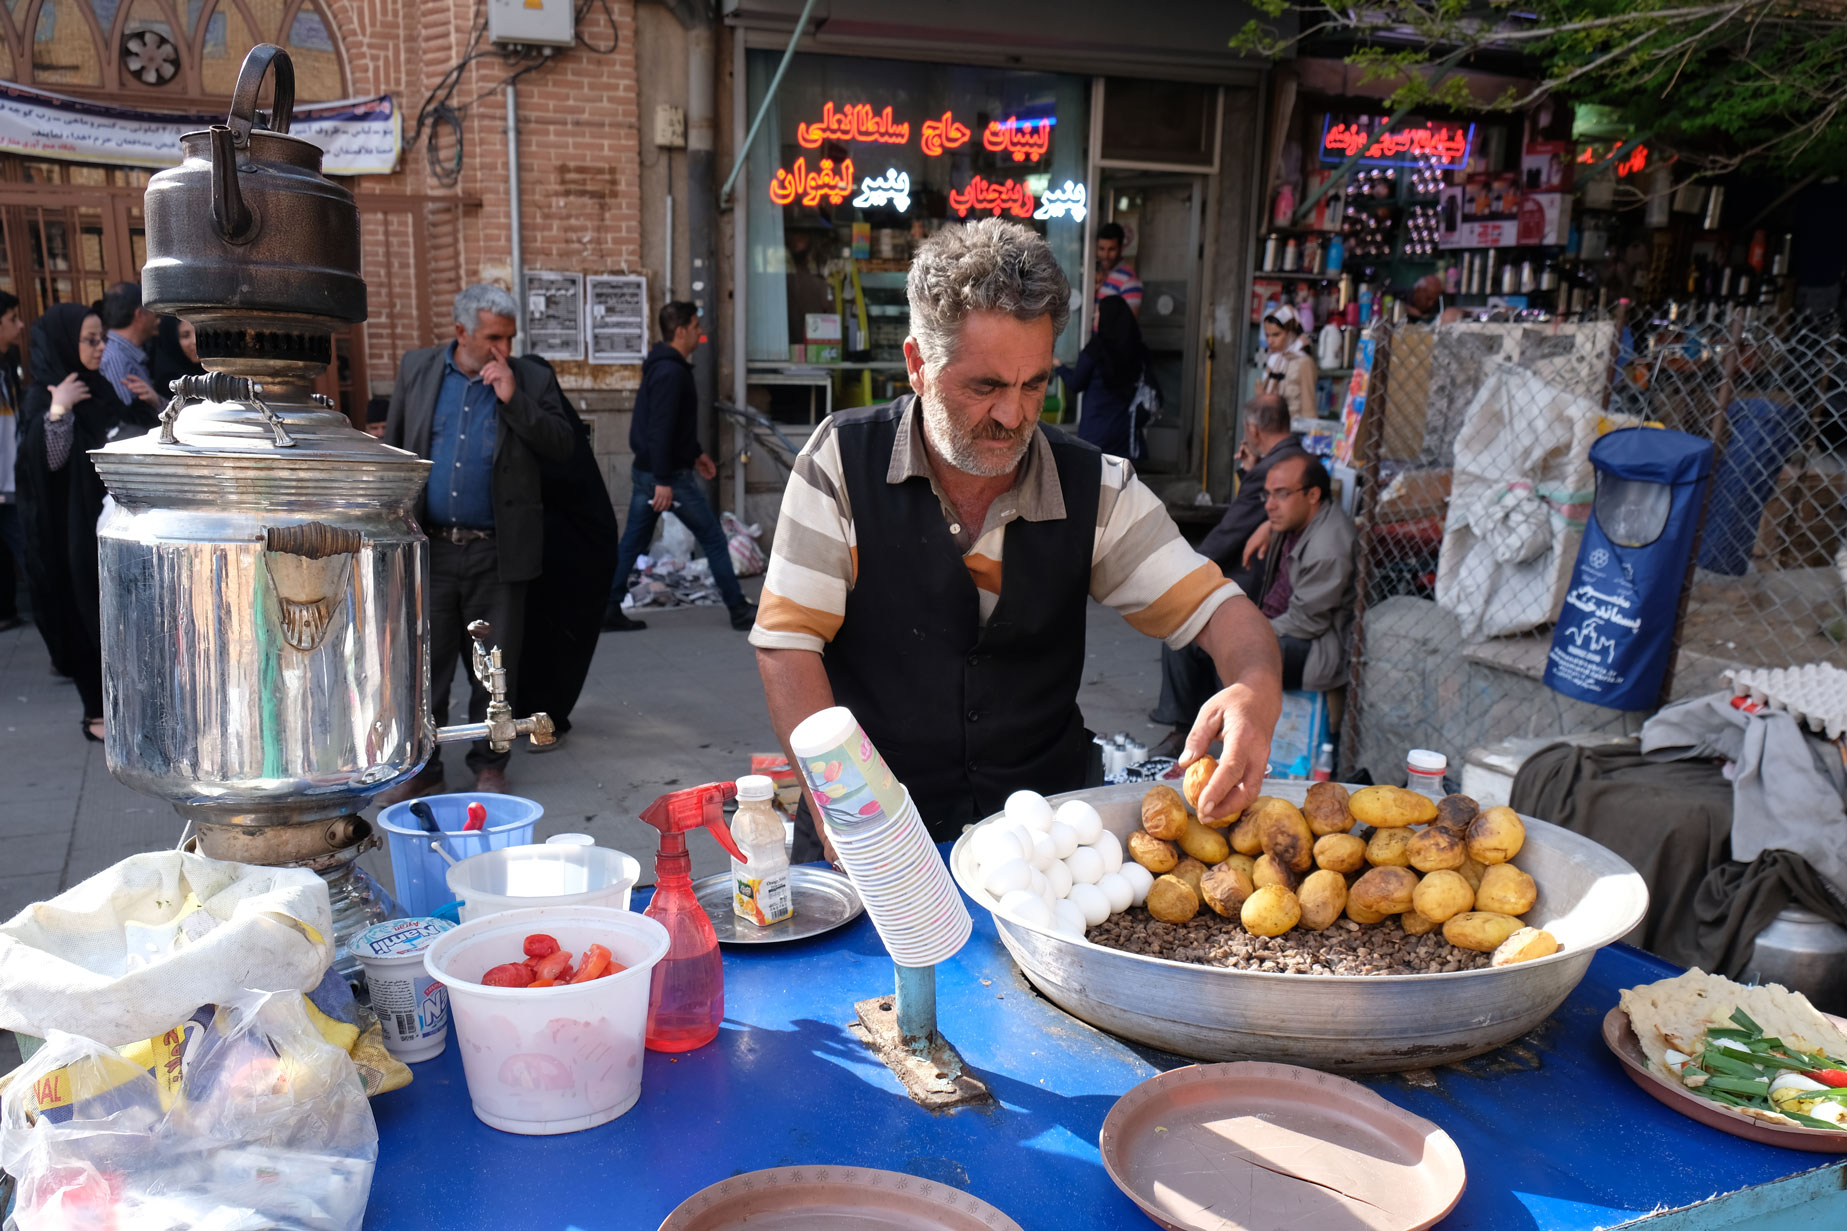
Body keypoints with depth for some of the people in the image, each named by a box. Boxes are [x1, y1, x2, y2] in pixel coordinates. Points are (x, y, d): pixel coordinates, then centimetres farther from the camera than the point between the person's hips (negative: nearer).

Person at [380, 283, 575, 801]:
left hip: (498, 553, -1)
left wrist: (513, 400, -15)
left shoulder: (531, 380, 3)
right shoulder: (417, 368, 8)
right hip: (429, 547, 1)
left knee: (494, 666, 7)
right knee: (423, 662, 6)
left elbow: (562, 445, -6)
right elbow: (393, 448, 13)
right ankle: (420, 768, 19)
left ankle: (489, 765, 22)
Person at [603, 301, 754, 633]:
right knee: (714, 539, 1)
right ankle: (739, 611, 8)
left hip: (646, 470, 10)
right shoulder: (671, 372, -18)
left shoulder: (662, 366, 14)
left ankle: (608, 609, 13)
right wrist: (664, 481, -25)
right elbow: (660, 429, -24)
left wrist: (696, 453, 26)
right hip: (668, 474, -10)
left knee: (633, 542, 11)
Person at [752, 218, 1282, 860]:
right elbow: (787, 643, -7)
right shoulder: (841, 461, -7)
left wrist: (1257, 689, -24)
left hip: (1045, 821, 1)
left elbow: (1214, 606, 0)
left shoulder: (1095, 488, -2)